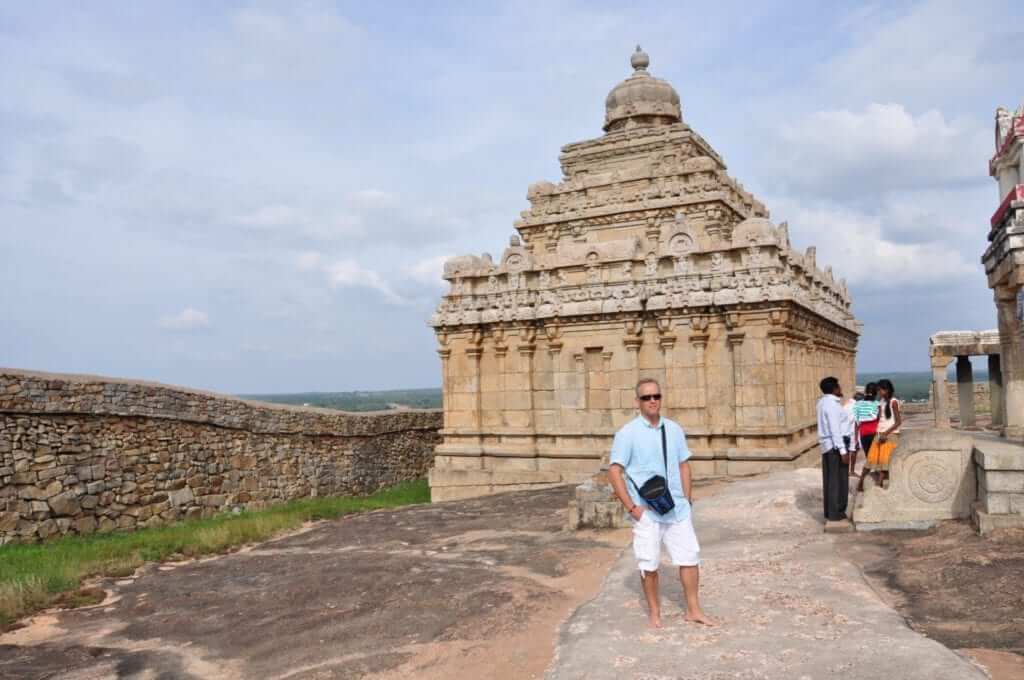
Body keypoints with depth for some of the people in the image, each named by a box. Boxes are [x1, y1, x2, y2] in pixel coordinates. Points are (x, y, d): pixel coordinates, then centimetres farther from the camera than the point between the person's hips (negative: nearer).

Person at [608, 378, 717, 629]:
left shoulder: (674, 429, 6)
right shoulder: (627, 433, -8)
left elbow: (684, 466, 14)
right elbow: (614, 472, -10)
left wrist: (687, 500, 7)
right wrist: (631, 507, -13)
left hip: (677, 509, 4)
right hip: (646, 512, -4)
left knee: (690, 557, 8)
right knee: (649, 564, 5)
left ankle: (693, 610, 23)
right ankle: (654, 611, 23)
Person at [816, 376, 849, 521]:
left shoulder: (822, 402, 10)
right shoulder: (832, 404, -18)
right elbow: (835, 429, -22)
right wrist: (843, 450, -21)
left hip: (826, 445, 9)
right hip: (834, 445, -9)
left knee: (829, 480, 13)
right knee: (838, 480, -1)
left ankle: (829, 511, 19)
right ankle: (836, 513, 4)